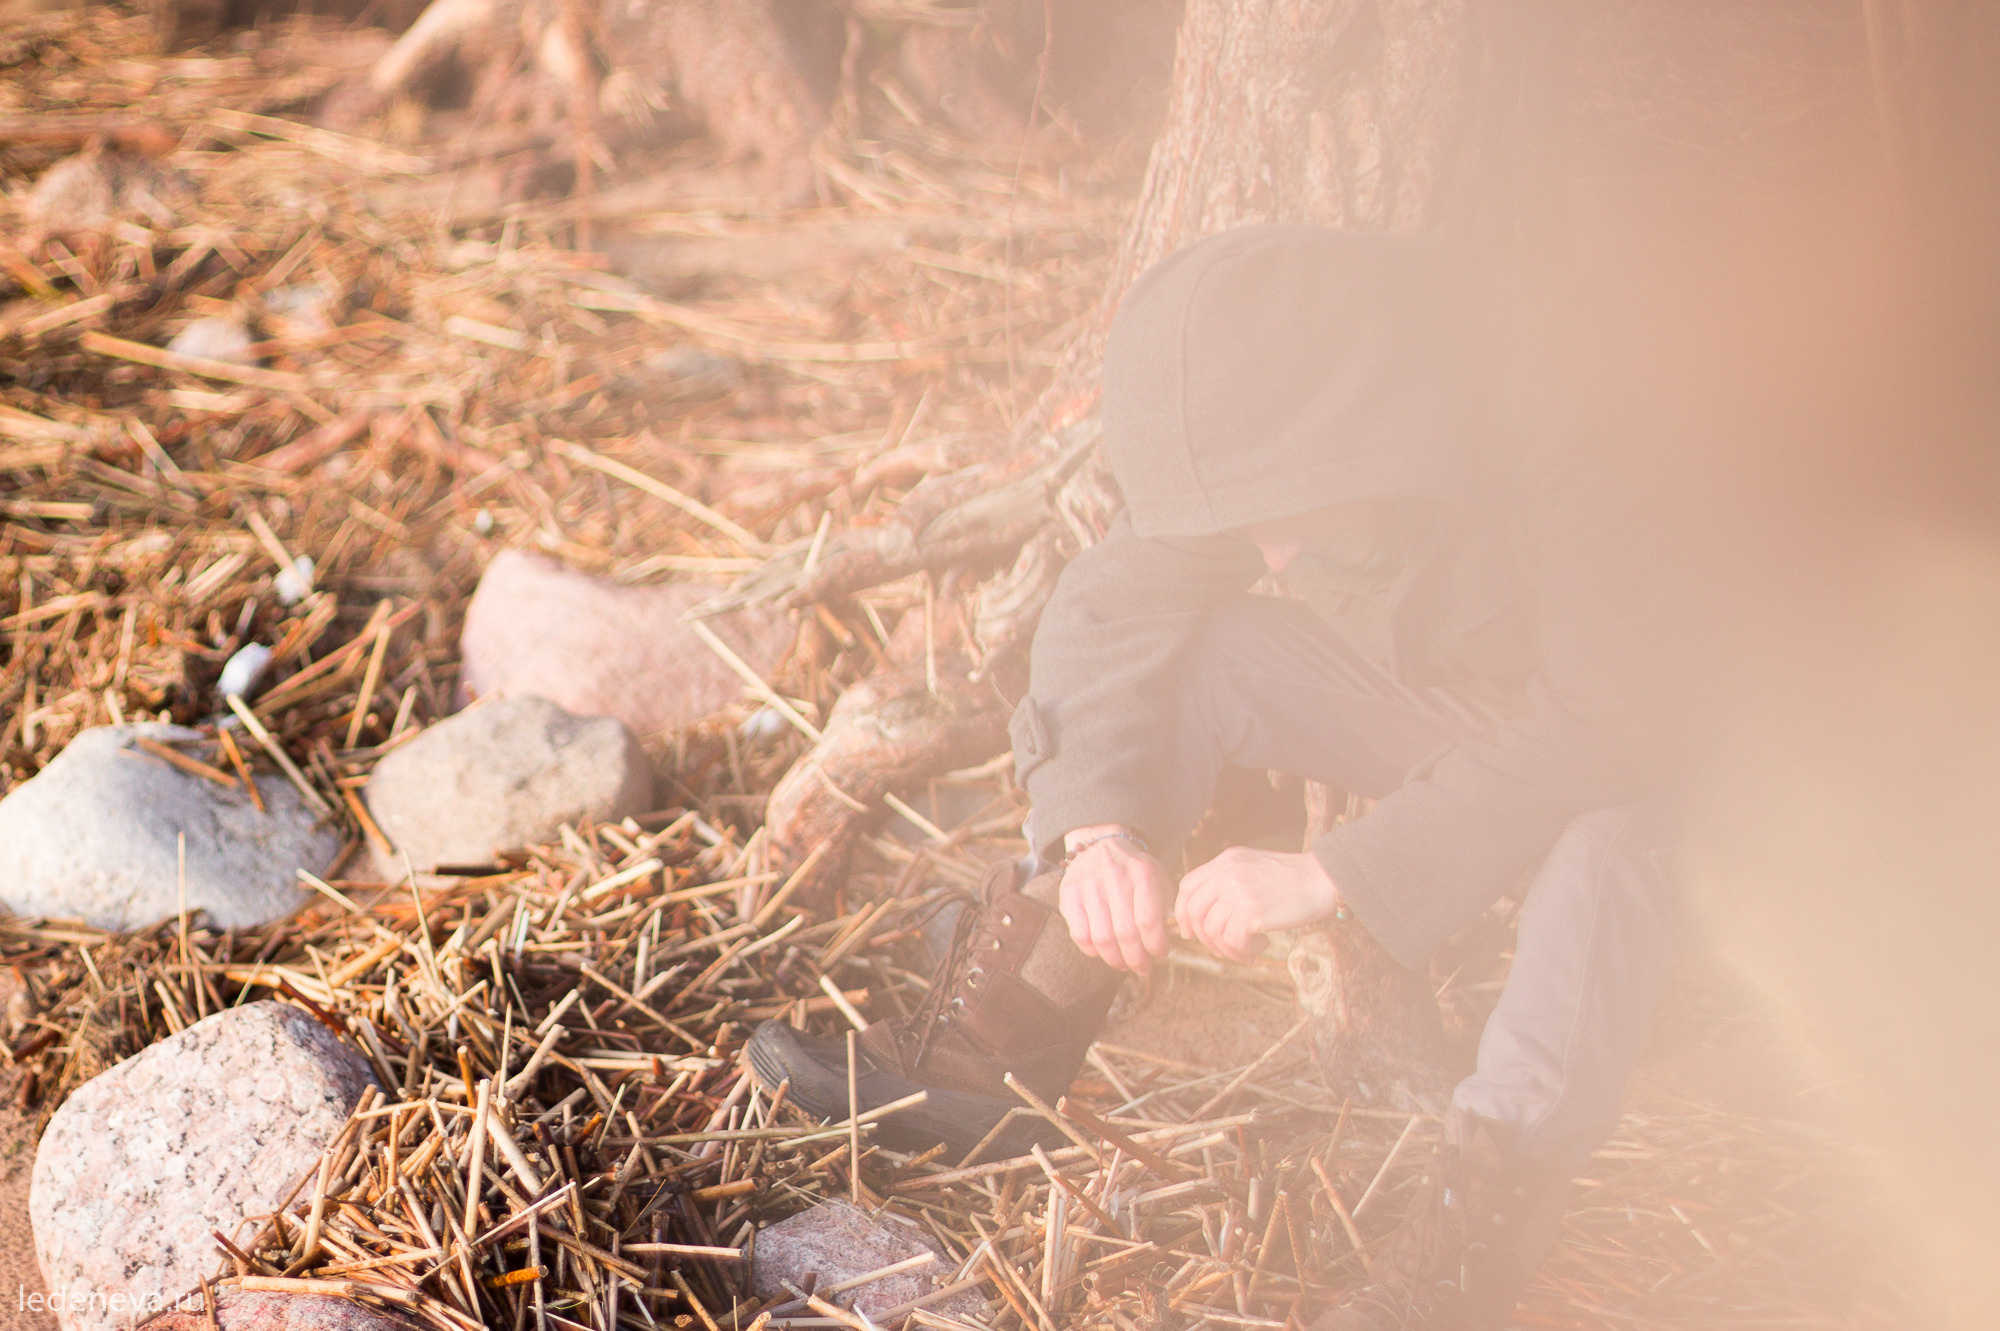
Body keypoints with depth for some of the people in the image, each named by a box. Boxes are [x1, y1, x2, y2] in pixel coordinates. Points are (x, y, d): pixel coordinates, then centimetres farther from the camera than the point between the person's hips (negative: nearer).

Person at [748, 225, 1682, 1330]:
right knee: (1191, 650, -16)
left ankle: (1480, 1212, -37)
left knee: (1615, 834, -39)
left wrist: (1332, 873, -44)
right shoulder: (1268, 464, -18)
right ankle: (1018, 1020, -16)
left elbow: (1597, 735, -39)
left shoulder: (1550, 475, -35)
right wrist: (1098, 822, -36)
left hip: (1566, 763, -4)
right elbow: (1103, 610, -17)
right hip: (1407, 718, 5)